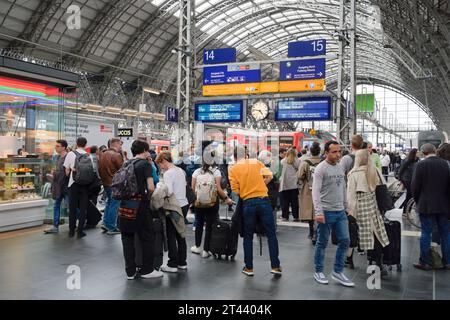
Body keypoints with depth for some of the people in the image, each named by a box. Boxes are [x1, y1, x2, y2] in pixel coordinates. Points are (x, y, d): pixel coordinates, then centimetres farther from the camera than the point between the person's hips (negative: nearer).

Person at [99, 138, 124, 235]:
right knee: (114, 205, 1)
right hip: (114, 184, -8)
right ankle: (111, 228, 6)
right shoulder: (116, 155, -16)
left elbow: (101, 168, 13)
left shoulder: (103, 154, 9)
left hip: (105, 182, 8)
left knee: (109, 202, 23)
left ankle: (105, 223, 24)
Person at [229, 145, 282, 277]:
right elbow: (269, 176, 0)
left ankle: (249, 267, 18)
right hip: (263, 200, 1)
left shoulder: (232, 169, 1)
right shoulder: (256, 162, 6)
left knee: (248, 237, 13)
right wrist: (259, 187, 13)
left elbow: (236, 191, -5)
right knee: (271, 235, 9)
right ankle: (275, 266, 11)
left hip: (248, 203, 0)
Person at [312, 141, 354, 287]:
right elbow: (316, 191, -18)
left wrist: (347, 207, 16)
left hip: (340, 212, 7)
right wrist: (318, 212, -25)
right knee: (322, 243, 5)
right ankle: (318, 272, 20)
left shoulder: (340, 167, 10)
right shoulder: (321, 168, -12)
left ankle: (337, 272, 20)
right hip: (326, 212, -7)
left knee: (345, 241, 7)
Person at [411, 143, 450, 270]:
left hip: (426, 206, -3)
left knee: (426, 233, 3)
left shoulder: (421, 165, -11)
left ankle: (425, 262, 8)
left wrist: (418, 201, 7)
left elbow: (415, 186, -9)